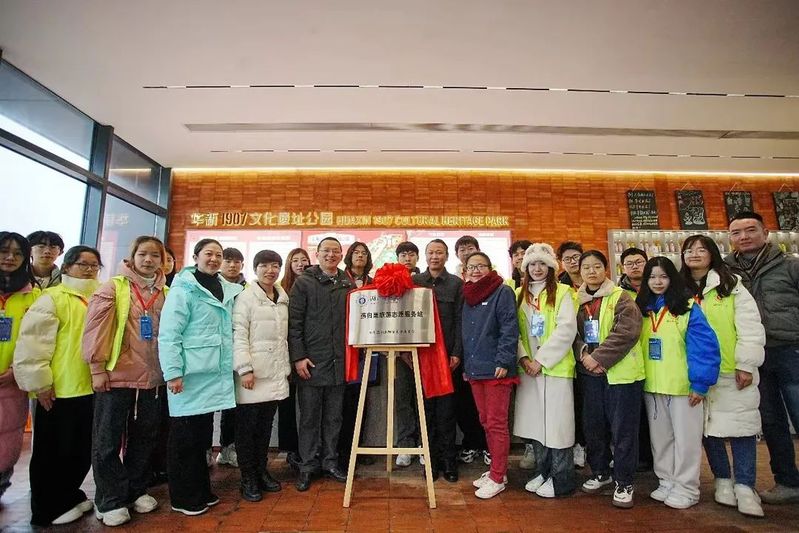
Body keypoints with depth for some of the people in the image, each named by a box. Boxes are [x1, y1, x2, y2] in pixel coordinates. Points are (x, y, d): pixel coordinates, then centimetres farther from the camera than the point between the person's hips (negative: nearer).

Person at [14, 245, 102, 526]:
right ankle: (49, 508, 26)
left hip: (92, 387, 6)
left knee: (83, 449, 17)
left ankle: (69, 496, 35)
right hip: (60, 390, -5)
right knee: (54, 451, 9)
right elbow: (32, 343, -12)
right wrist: (40, 382, -14)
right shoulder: (52, 298, -7)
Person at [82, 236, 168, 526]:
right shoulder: (113, 287, -3)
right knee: (108, 441, 6)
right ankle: (111, 501, 21)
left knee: (144, 438, 14)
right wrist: (97, 367, -11)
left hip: (152, 378, 4)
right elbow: (95, 327, -7)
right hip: (116, 377, -3)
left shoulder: (165, 293, 7)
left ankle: (137, 490, 30)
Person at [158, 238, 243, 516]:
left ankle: (201, 491, 31)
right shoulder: (183, 290, -9)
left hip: (214, 373, 6)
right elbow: (168, 335, -14)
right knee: (185, 436, 6)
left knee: (202, 435, 17)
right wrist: (173, 372, -18)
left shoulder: (228, 291, 9)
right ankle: (184, 497, 22)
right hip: (190, 374, -6)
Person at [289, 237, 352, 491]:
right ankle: (307, 466, 23)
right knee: (309, 417, 8)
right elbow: (294, 322, -6)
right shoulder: (303, 283, -1)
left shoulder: (348, 285, 9)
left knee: (334, 417, 14)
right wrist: (298, 357, -11)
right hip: (311, 362, -3)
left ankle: (330, 462, 29)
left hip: (339, 362, 3)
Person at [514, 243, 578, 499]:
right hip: (529, 368, 5)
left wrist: (541, 360, -15)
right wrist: (524, 358, -7)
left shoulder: (562, 292, -4)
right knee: (536, 422, 12)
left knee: (557, 423, 2)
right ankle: (542, 472, 28)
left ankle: (561, 479, 17)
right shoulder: (520, 294, 11)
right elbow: (516, 331, 7)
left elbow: (567, 329, -13)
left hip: (556, 367, -4)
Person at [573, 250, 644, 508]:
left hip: (621, 372, -4)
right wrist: (584, 355, -13)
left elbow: (627, 332, -16)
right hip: (589, 373, 5)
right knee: (593, 425, 13)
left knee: (622, 428, 3)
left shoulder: (620, 297, -5)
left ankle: (624, 482, 18)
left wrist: (598, 357, -18)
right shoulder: (576, 300, 10)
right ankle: (600, 472, 31)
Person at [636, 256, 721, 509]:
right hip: (652, 386, 5)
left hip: (683, 385, -5)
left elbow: (705, 345, -13)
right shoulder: (641, 310, 7)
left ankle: (686, 488, 20)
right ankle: (667, 482, 29)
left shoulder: (688, 308, -8)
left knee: (685, 438, 5)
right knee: (660, 437, 15)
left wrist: (700, 382, -17)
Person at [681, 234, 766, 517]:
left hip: (731, 371, -3)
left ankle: (744, 486, 12)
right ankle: (722, 479, 23)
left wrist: (746, 365, -12)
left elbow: (750, 327, -6)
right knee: (707, 426, 8)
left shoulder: (731, 285, -1)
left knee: (740, 425, 0)